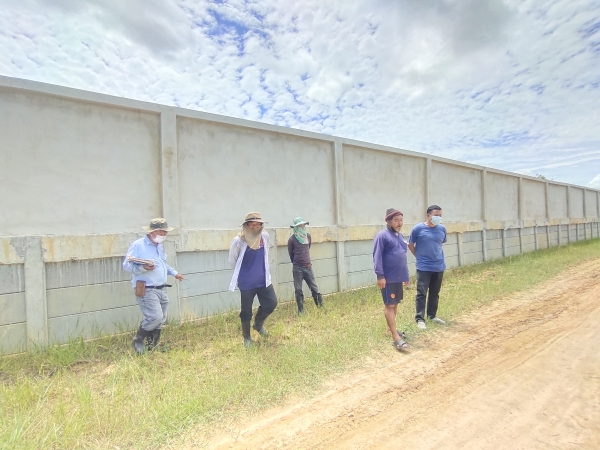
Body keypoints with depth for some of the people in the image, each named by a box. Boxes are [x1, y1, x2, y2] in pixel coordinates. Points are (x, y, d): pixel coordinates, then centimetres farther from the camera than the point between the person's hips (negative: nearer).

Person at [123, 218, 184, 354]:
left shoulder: (159, 246, 18)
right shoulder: (138, 245, -9)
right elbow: (126, 265, -14)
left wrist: (174, 273, 33)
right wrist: (143, 268, -28)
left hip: (162, 289, 8)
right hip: (146, 290, -8)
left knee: (160, 319, 10)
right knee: (155, 317, -16)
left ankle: (152, 347, 25)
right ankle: (138, 340, 9)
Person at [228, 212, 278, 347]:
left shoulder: (265, 236, -6)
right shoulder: (238, 241, -20)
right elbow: (232, 261, -5)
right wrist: (243, 274, 7)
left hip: (263, 280, 4)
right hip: (246, 283, -4)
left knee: (271, 303, 5)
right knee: (246, 312, 8)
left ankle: (258, 324, 35)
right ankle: (247, 338, 31)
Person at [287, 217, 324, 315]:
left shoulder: (308, 236, 3)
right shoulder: (292, 239, -10)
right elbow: (291, 254, 3)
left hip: (308, 267, 3)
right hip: (297, 268, -3)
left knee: (314, 288, 7)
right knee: (298, 290, 5)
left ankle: (321, 306, 17)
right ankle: (301, 310, 17)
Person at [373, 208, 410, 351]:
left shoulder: (400, 236, 13)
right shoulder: (382, 236, -13)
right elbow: (377, 257, -17)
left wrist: (406, 274, 21)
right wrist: (380, 276, -21)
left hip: (398, 277, 9)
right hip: (388, 278, -9)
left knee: (395, 303, 17)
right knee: (389, 305, -3)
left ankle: (391, 328, 32)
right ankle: (395, 337, 0)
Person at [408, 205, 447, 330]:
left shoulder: (442, 229, 2)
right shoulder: (418, 228, -10)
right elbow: (410, 245, 0)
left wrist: (437, 256, 13)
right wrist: (420, 256, 2)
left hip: (439, 267, 5)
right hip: (424, 267, -4)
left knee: (435, 293, 15)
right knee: (422, 293, -1)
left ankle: (432, 316, 29)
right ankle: (420, 319, 6)